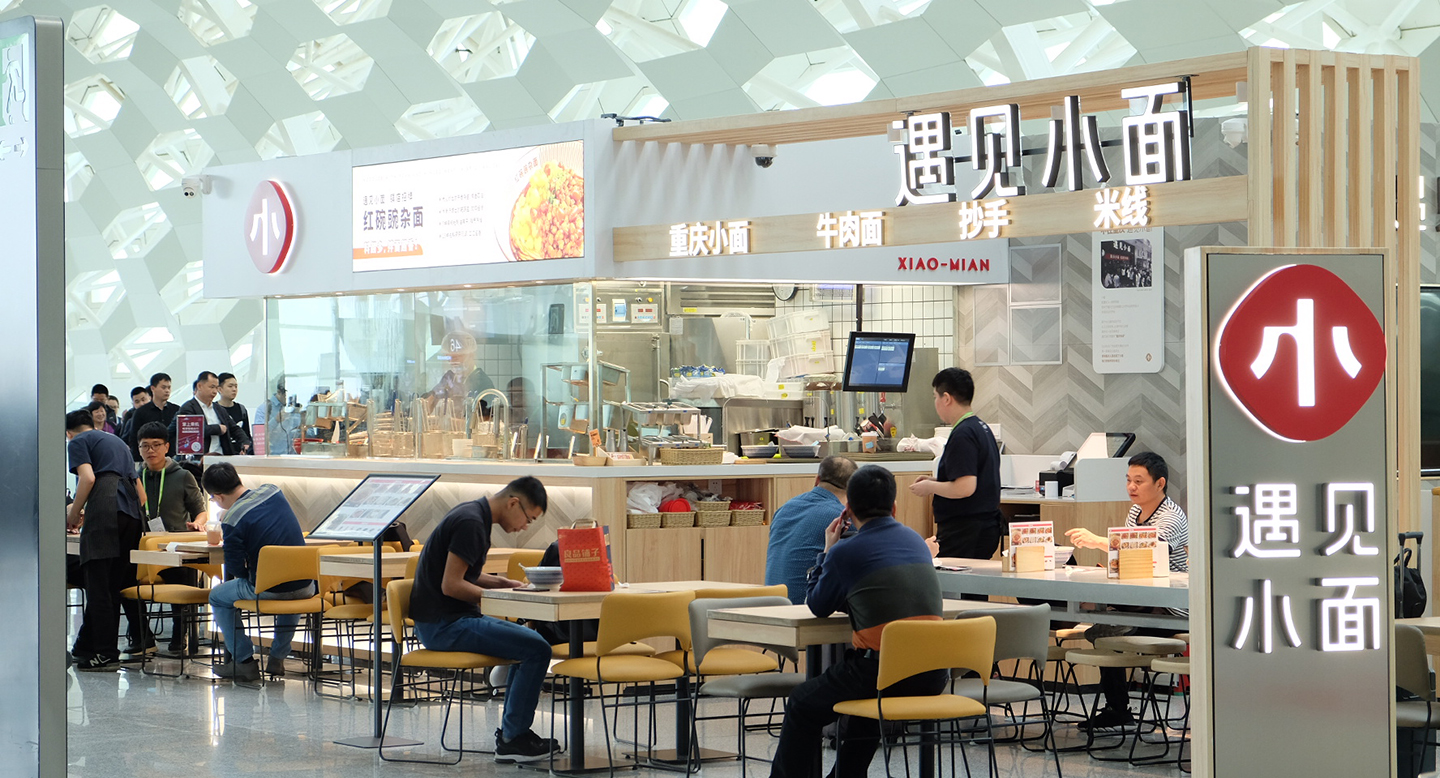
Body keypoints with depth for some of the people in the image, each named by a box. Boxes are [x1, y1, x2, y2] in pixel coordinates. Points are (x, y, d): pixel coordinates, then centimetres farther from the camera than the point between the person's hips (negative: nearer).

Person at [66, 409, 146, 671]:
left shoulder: (77, 442, 10)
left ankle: (106, 653, -11)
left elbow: (88, 477, -9)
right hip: (132, 509, 8)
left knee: (98, 584, -6)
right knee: (113, 585, 9)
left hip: (105, 509, -8)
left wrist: (73, 514, 3)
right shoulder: (116, 441, 32)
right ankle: (85, 647, 16)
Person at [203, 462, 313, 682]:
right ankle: (278, 658, 36)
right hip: (305, 586, 6)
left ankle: (244, 661, 18)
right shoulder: (272, 491, 3)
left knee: (217, 597, 21)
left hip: (267, 590, -5)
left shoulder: (232, 521, -15)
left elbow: (236, 569, -12)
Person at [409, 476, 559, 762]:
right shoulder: (471, 523, -19)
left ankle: (511, 732, 16)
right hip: (443, 624, -11)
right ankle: (512, 739, -7)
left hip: (452, 619, 11)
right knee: (537, 650, -16)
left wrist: (502, 583, 9)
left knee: (528, 641, 18)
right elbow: (451, 585, -22)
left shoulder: (473, 514, 13)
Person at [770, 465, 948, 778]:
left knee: (801, 707, 18)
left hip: (883, 672, -6)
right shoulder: (916, 541, 13)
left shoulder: (845, 552, -5)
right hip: (934, 676, 6)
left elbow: (817, 607, 11)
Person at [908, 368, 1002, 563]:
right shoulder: (982, 428, 15)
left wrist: (930, 487, -9)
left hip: (965, 532, -10)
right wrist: (936, 481, 19)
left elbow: (965, 487, -24)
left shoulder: (962, 435, -17)